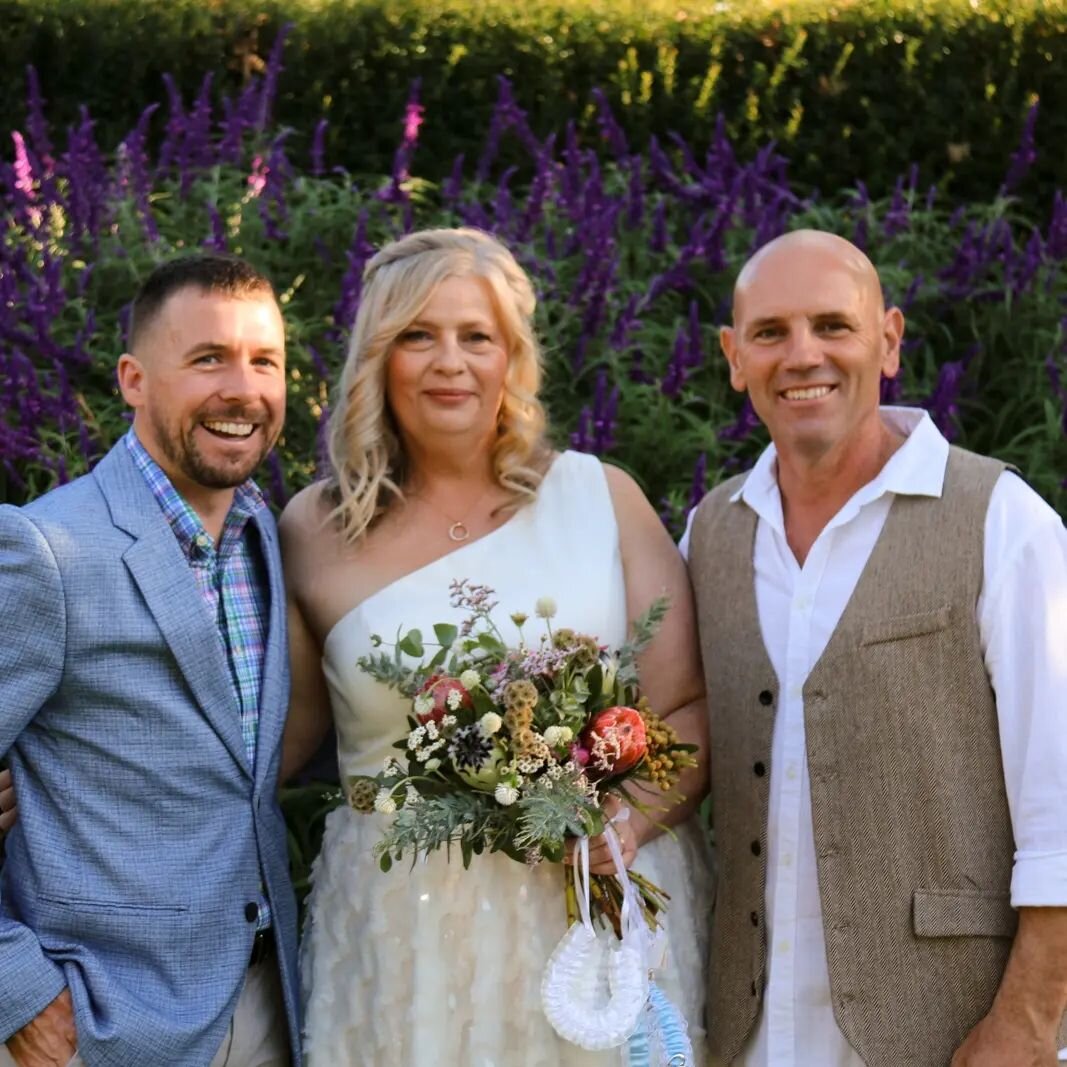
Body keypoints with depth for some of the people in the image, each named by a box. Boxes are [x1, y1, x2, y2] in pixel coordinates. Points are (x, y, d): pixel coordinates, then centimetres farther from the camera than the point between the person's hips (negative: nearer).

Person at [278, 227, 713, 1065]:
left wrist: (633, 815, -17)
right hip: (407, 932, 0)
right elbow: (272, 742, 11)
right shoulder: (317, 531, 3)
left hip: (605, 903, 0)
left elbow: (692, 708, 2)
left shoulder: (601, 496, 1)